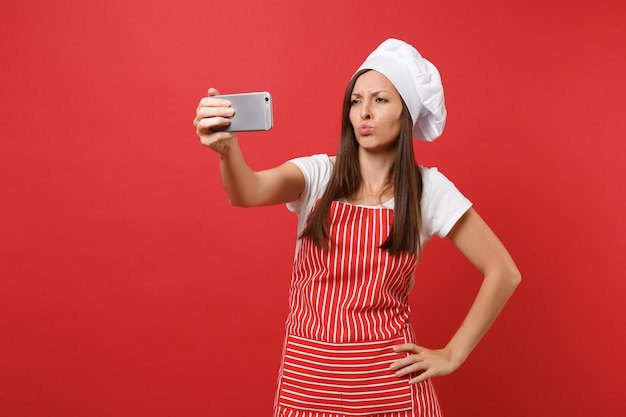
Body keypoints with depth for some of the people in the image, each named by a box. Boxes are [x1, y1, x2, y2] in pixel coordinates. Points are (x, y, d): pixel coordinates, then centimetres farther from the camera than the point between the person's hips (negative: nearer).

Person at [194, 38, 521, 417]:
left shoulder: (428, 188, -5)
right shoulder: (318, 174, -3)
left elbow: (503, 272, -1)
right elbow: (248, 193, -23)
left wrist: (453, 355, -2)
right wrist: (228, 149, -44)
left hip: (391, 377, -1)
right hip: (308, 376, 1)